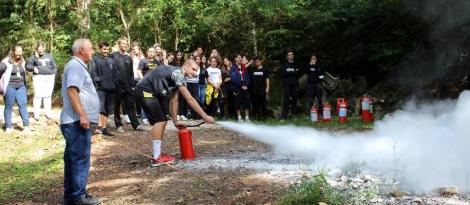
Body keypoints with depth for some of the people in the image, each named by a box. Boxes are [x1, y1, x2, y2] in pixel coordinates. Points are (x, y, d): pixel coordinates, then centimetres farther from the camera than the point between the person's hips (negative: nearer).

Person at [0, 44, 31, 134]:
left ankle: (26, 126, -1)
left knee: (23, 105, -2)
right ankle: (8, 127, 12)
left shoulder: (22, 61, 8)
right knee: (8, 107, 4)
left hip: (21, 87, 4)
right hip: (9, 87, -4)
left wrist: (24, 85, 19)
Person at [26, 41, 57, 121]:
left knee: (48, 96, 5)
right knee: (38, 95, -7)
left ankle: (48, 113, 12)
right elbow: (28, 65, 5)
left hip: (49, 77, 3)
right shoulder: (34, 57, 6)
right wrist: (33, 68, -13)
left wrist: (53, 74, 3)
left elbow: (54, 66, 17)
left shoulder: (49, 56, 15)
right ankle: (36, 114, -3)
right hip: (38, 77, -3)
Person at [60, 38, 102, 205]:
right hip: (78, 121, -11)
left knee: (72, 159, 13)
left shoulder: (77, 66, 21)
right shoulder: (75, 66, -12)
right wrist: (82, 115, -27)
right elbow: (72, 91, -23)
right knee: (80, 159, -6)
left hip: (75, 121, 11)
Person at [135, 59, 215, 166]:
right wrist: (204, 116, -21)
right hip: (145, 90, -11)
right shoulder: (177, 73, -19)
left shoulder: (178, 77, 13)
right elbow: (189, 99, -22)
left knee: (163, 121, 13)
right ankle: (157, 158, -10)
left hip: (151, 92, 11)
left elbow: (174, 100, 18)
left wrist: (175, 121, 16)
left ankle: (158, 153, 21)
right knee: (159, 120, -12)